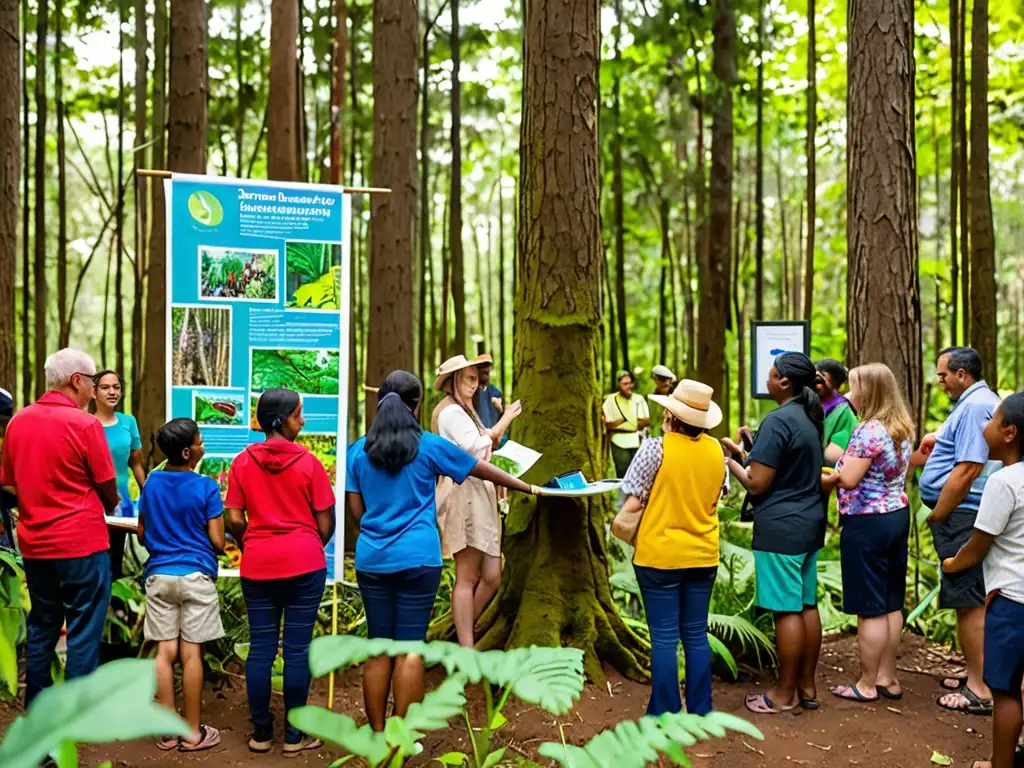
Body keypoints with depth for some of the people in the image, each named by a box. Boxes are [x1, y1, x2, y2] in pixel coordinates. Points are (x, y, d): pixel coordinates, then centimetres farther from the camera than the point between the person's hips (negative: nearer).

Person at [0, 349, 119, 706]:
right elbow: (109, 490, -5)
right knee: (83, 635, 2)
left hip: (34, 545, 6)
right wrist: (108, 506, 16)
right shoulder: (84, 424, -13)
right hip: (82, 544, -6)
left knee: (41, 631, 16)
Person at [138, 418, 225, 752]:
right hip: (196, 576, -4)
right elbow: (217, 542, -8)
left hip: (158, 575, 4)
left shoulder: (151, 484, 4)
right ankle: (193, 733, 8)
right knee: (191, 653, 0)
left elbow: (142, 535, 12)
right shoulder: (206, 487, -11)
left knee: (165, 652, 5)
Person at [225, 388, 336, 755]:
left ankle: (261, 732, 16)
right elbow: (325, 523, -3)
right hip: (304, 563, -3)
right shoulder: (308, 462, -7)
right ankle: (295, 735, 11)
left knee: (260, 648, 9)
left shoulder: (242, 462, 1)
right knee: (297, 649, 3)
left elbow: (234, 520, 0)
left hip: (258, 565, 3)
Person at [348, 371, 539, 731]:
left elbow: (357, 510, 7)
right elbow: (483, 470, 9)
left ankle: (378, 734, 15)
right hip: (417, 558, -3)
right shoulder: (429, 445, -2)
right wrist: (528, 487, 21)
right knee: (410, 648, 1)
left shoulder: (358, 451, 5)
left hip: (372, 559, 3)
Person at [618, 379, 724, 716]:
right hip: (703, 555, 5)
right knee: (696, 634, 14)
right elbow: (715, 499, 11)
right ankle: (700, 712, 20)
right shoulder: (715, 449, 0)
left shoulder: (656, 448, -16)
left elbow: (632, 503, -15)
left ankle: (666, 715, 10)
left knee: (664, 638, 3)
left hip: (659, 555, -5)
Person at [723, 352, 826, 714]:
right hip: (810, 522, 10)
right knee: (806, 605, 13)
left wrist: (731, 464, 0)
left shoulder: (778, 420, -17)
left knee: (787, 610, -2)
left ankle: (785, 694, 7)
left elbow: (757, 484, -17)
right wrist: (743, 453, 22)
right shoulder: (810, 417, 11)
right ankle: (807, 687, 22)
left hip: (781, 527, -9)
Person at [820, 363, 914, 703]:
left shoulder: (868, 430, -20)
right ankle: (888, 678, 23)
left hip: (868, 522, -9)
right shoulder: (902, 428, 9)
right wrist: (838, 473, 13)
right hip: (898, 515, 9)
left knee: (870, 608, 0)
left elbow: (848, 479, -23)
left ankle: (867, 684, 9)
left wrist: (829, 475, -2)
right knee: (892, 603, 14)